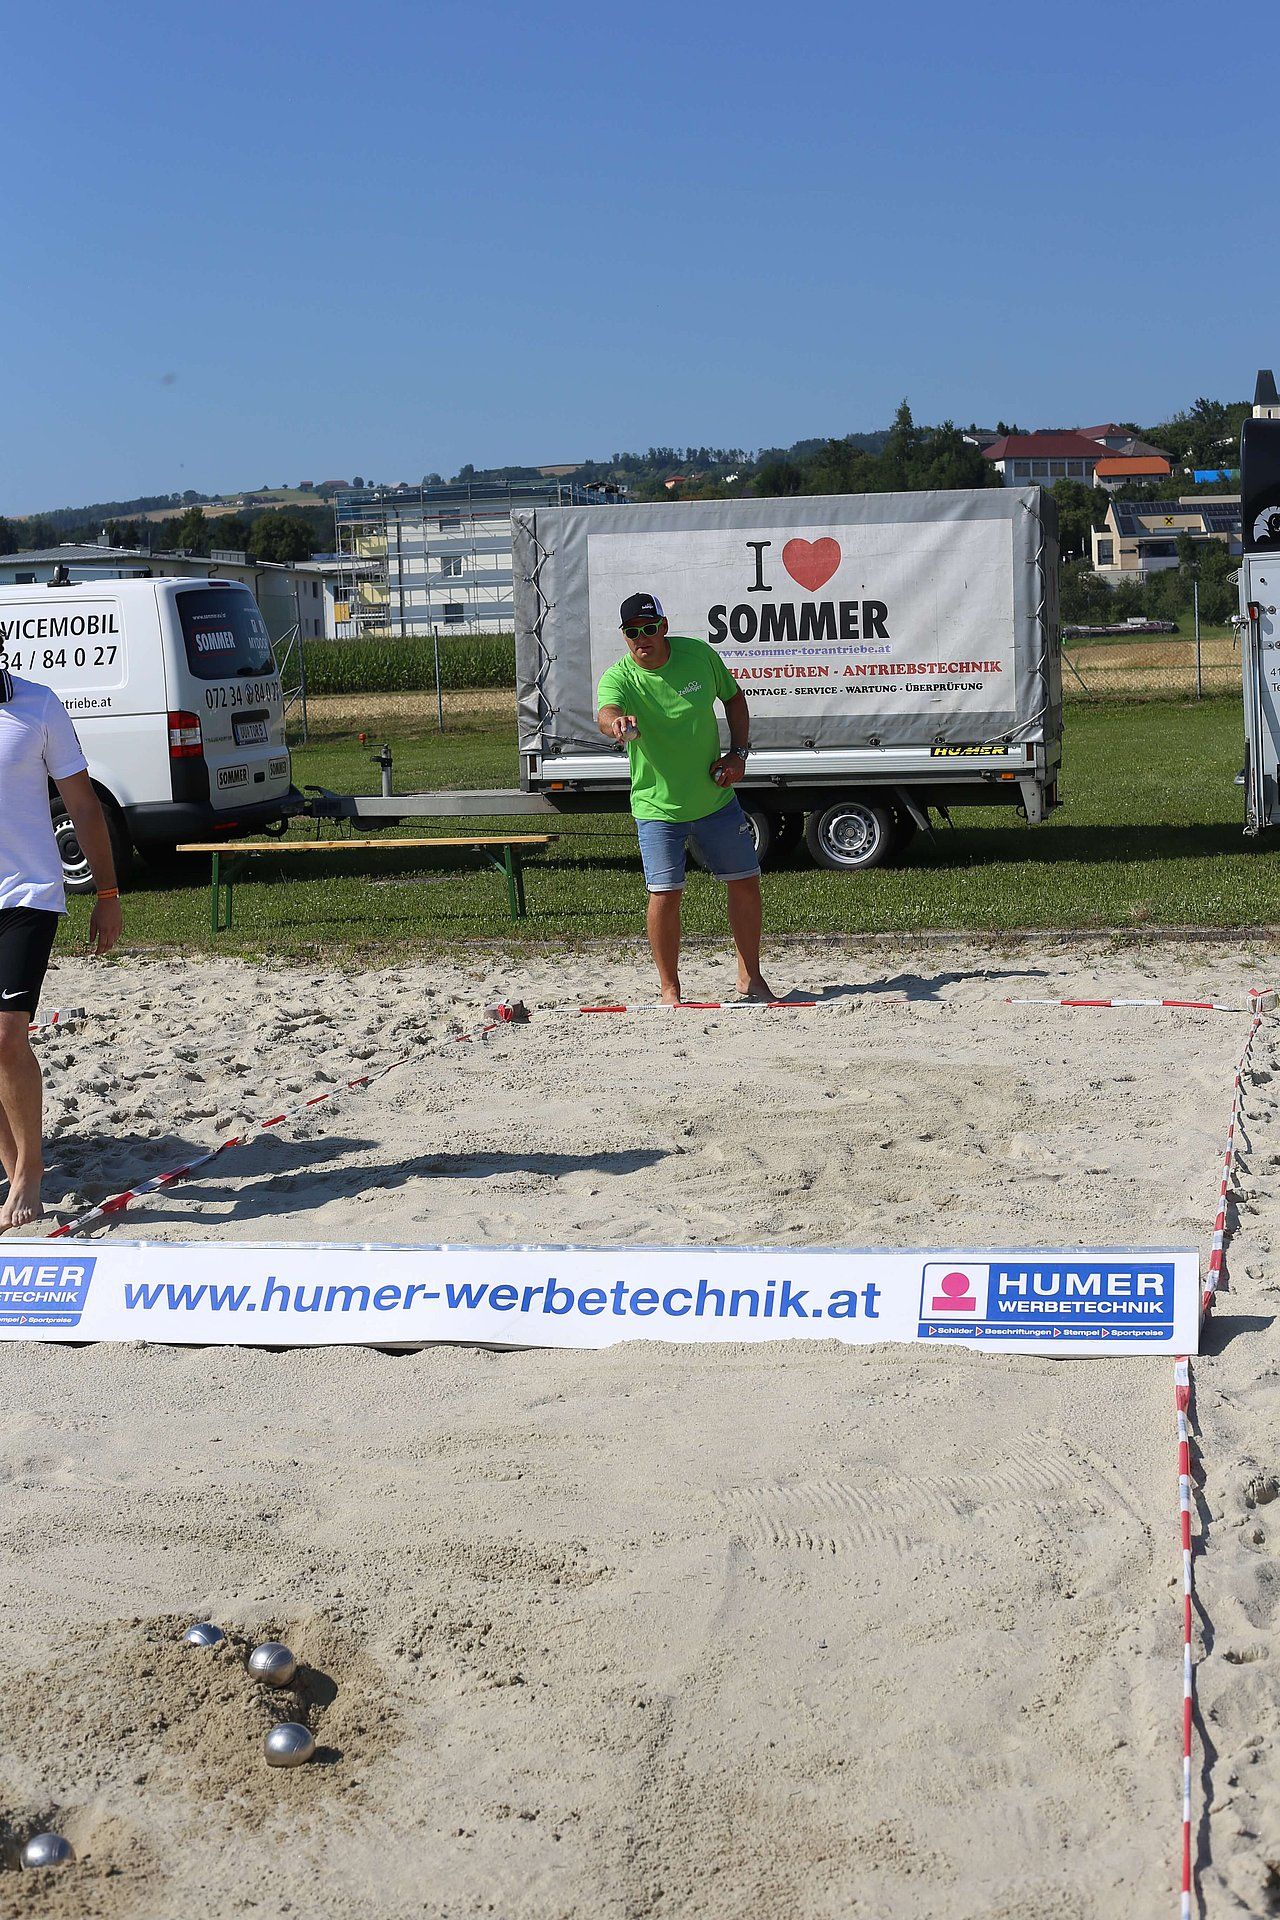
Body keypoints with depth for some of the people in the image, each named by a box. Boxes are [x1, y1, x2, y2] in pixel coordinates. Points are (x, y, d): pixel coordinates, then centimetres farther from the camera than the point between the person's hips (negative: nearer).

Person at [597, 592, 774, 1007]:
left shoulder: (699, 655, -6)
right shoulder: (618, 678, -16)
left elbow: (734, 696, 10)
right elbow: (605, 712, -38)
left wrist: (739, 752, -2)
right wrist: (616, 722, -63)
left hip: (715, 798, 3)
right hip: (657, 806, -3)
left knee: (745, 882, 10)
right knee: (665, 894, -10)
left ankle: (750, 977, 26)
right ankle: (670, 990, 7)